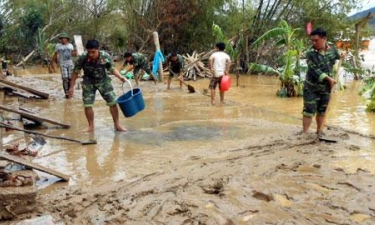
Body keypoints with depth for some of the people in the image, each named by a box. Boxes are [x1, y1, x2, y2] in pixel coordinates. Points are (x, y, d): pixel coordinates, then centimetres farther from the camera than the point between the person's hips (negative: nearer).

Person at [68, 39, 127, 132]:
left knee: (113, 103, -1)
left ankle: (117, 125, 14)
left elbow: (112, 69, -7)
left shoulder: (106, 56, -22)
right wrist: (71, 87, -7)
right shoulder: (82, 58, -23)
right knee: (87, 105, -3)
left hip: (103, 81, 0)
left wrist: (120, 77, -24)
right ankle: (91, 126, 16)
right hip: (89, 82, 0)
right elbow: (75, 73, -10)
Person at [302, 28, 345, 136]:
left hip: (326, 87, 5)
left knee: (322, 111, 15)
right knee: (309, 111, -6)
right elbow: (314, 70, -26)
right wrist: (329, 78, -29)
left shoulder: (332, 47, -5)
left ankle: (319, 132, 28)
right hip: (312, 87, -5)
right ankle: (305, 133, 0)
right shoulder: (310, 52, -20)